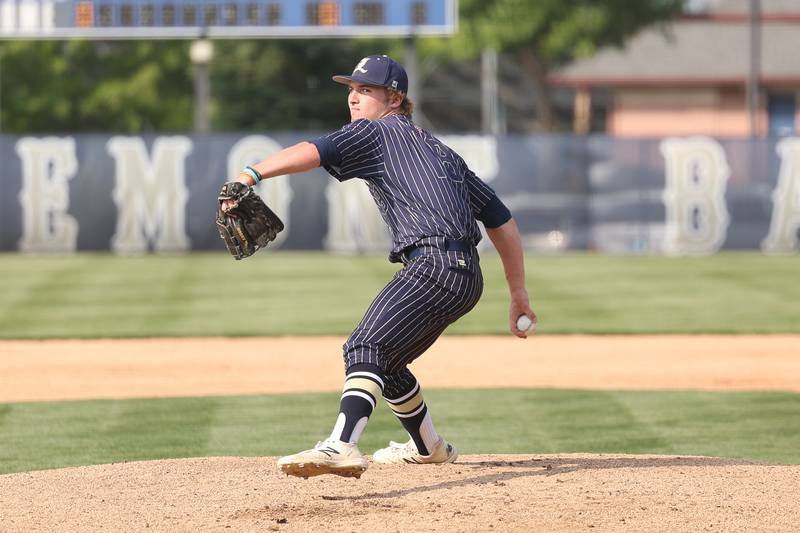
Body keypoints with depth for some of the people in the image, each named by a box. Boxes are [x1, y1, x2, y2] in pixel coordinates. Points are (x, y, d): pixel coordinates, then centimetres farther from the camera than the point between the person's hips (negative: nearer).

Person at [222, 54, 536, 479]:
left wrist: (251, 174, -27)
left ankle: (341, 447, -47)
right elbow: (501, 219, 28)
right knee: (385, 360, 26)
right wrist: (518, 293, 31)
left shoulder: (377, 133, 6)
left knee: (366, 347, -25)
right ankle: (428, 447, 43)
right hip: (467, 277, 9)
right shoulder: (439, 150, 30)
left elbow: (314, 152, -14)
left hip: (434, 264, -9)